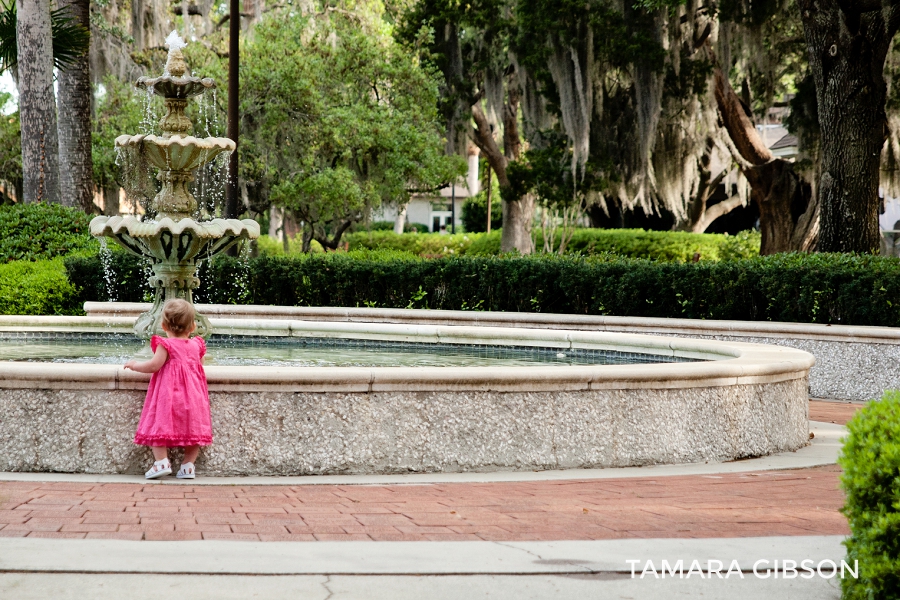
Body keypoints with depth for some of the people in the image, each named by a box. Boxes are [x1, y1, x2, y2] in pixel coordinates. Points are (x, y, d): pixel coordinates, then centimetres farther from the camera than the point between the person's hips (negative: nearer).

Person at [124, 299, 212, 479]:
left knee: (158, 424, 2)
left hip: (168, 392, -5)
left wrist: (134, 365, 2)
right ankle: (188, 465, 4)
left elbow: (154, 365, -14)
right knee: (192, 426, 9)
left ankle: (162, 462, -10)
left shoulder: (166, 345, -7)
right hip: (192, 394, 5)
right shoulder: (196, 345, 8)